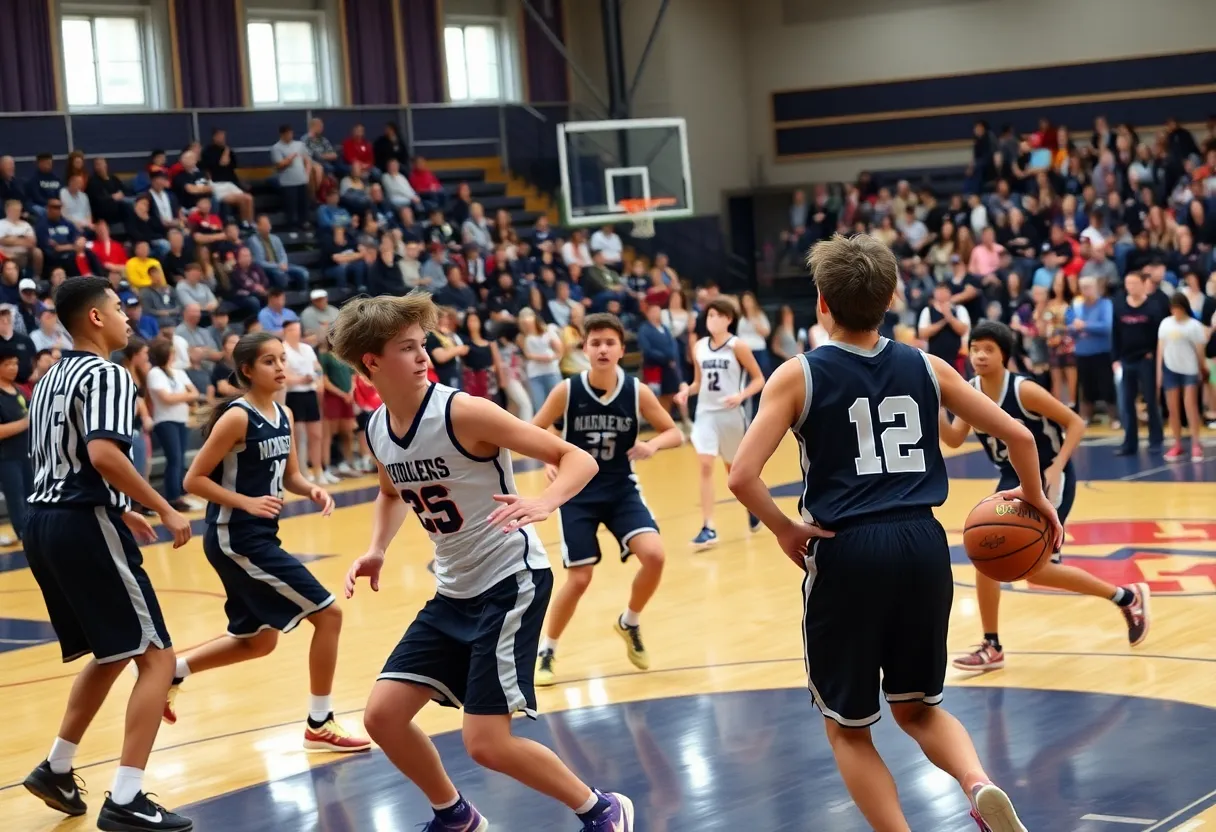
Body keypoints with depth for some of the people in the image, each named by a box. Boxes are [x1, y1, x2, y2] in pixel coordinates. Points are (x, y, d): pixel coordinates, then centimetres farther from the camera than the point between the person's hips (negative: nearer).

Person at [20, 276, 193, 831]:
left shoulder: (51, 379, 18)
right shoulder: (107, 375, -10)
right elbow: (103, 455, -25)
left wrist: (118, 512, 29)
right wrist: (164, 511, -19)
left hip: (43, 520, 9)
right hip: (84, 526, -9)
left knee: (112, 652, 24)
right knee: (155, 656, -6)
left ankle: (57, 768, 27)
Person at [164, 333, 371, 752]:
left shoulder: (283, 415, 7)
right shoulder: (237, 417, -17)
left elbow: (289, 475, 16)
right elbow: (194, 480, -16)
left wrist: (312, 490, -5)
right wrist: (247, 502, -24)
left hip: (259, 538, 9)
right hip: (236, 540, -9)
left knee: (257, 640, 21)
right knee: (328, 614, -7)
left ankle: (170, 671, 32)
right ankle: (319, 724, 3)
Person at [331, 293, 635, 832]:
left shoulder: (463, 412, -19)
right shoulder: (376, 430, 1)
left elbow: (578, 459, -18)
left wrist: (542, 503, -38)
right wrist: (377, 549, 7)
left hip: (511, 581, -7)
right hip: (454, 591, 7)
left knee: (486, 743, -12)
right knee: (383, 715, 4)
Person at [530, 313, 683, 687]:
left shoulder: (637, 392, -11)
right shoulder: (566, 391, -14)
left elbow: (675, 433, -1)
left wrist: (652, 445, -23)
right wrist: (549, 460, -23)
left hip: (621, 489, 2)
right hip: (577, 493, -2)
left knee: (654, 556, -18)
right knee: (579, 579, -5)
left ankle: (630, 624, 12)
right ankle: (547, 650, 19)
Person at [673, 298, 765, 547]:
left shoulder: (737, 346, -9)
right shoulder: (698, 347, 4)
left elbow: (759, 379, -5)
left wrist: (741, 395, -22)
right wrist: (686, 391, -7)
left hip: (731, 414, -2)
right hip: (705, 413, 2)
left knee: (734, 468, 14)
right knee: (705, 466, -13)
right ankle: (708, 528, -14)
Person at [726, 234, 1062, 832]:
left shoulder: (798, 376, -1)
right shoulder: (925, 367, 9)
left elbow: (742, 476, -12)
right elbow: (1017, 435, 13)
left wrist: (785, 529, 3)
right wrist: (1036, 500, 29)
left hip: (847, 553, -3)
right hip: (923, 545, 4)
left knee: (848, 727, 15)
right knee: (918, 707, 22)